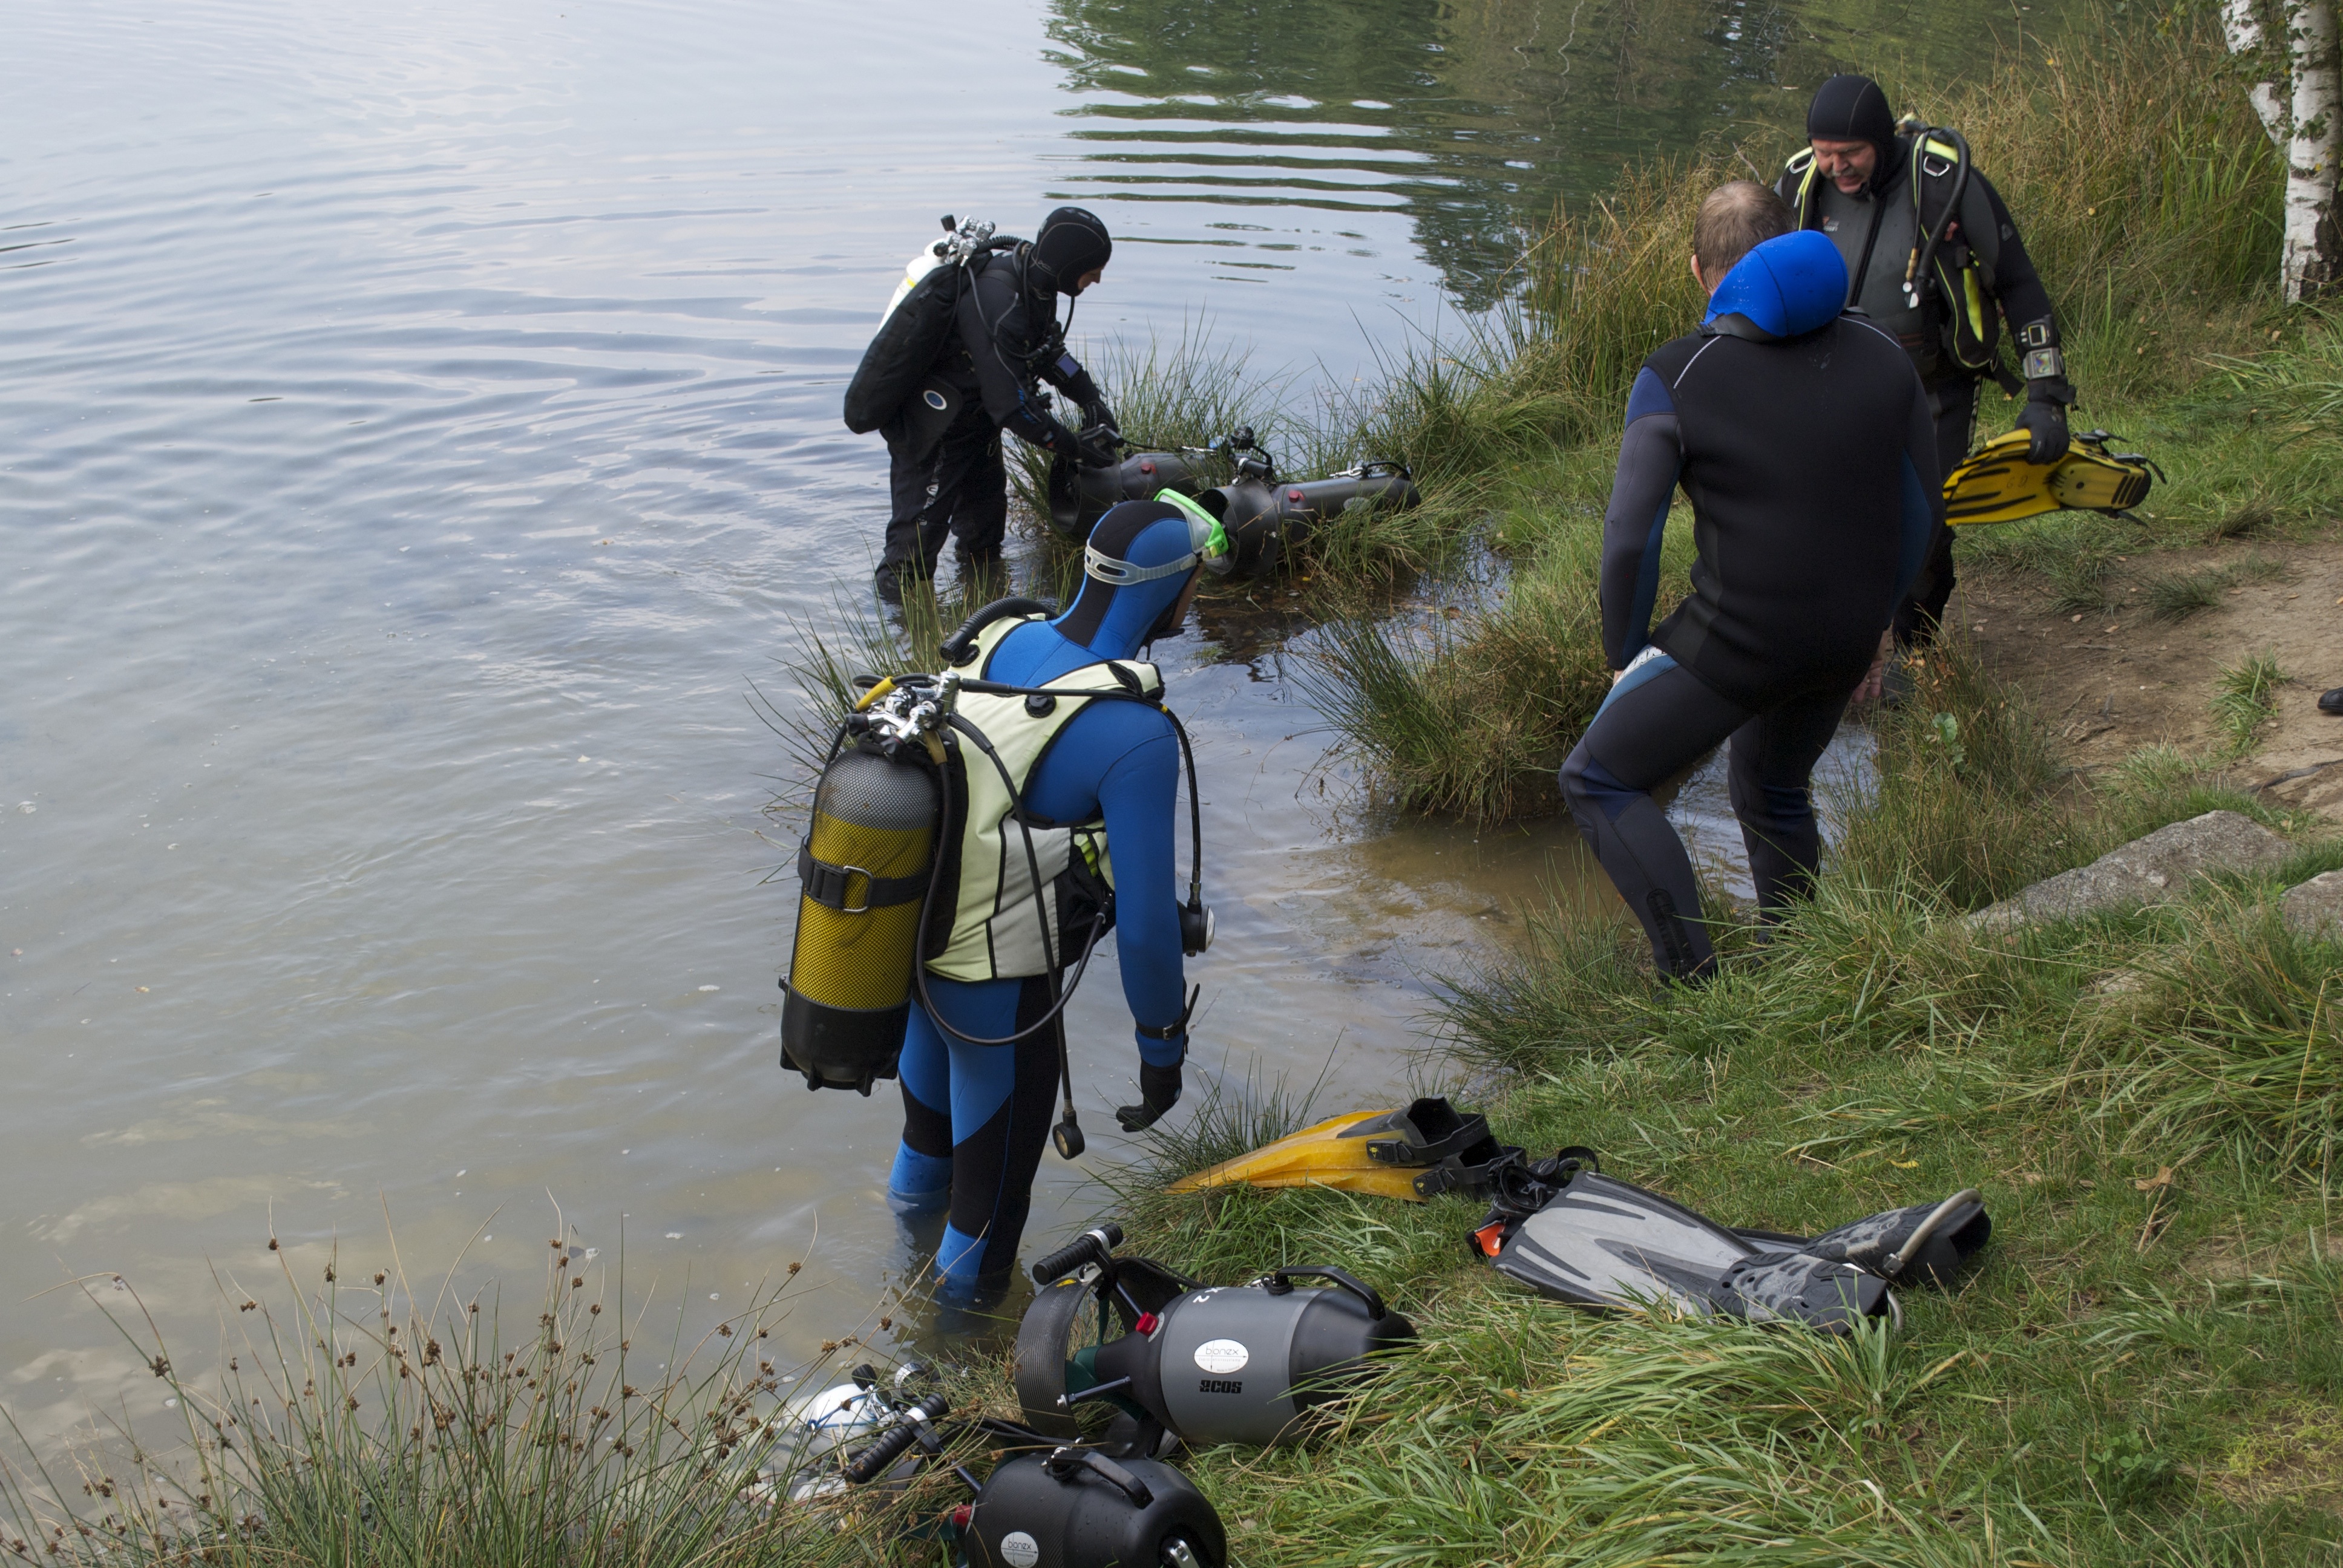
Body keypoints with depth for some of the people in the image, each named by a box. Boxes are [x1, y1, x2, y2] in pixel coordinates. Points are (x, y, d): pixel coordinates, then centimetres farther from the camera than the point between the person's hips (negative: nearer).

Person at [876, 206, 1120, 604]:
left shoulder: (1030, 281, -7)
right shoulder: (996, 305, -36)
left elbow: (1049, 352, 11)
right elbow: (1012, 405, -32)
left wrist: (1090, 399, -2)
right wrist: (1077, 448, -23)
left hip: (973, 418, 10)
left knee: (986, 512, 19)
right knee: (922, 525, -3)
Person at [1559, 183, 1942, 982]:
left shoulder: (1674, 379, -12)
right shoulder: (1882, 355, 3)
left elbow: (1630, 539, -14)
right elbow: (1921, 509, 10)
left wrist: (1627, 656, 1)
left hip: (1736, 639, -6)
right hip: (1845, 643, 6)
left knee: (1598, 781, 8)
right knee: (1774, 790, 29)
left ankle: (1694, 977, 0)